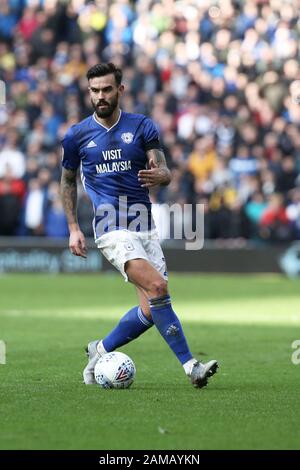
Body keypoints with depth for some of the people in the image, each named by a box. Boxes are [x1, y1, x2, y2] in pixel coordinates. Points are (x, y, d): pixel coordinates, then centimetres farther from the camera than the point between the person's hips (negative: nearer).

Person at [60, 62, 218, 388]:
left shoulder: (142, 127, 5)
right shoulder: (77, 135, 4)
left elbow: (165, 172, 1)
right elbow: (67, 181, 16)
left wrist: (159, 175, -24)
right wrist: (73, 228, 10)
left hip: (144, 226, 4)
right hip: (111, 229, -4)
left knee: (151, 310, -2)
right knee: (156, 287, -24)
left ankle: (100, 351, 21)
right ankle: (190, 365, -22)